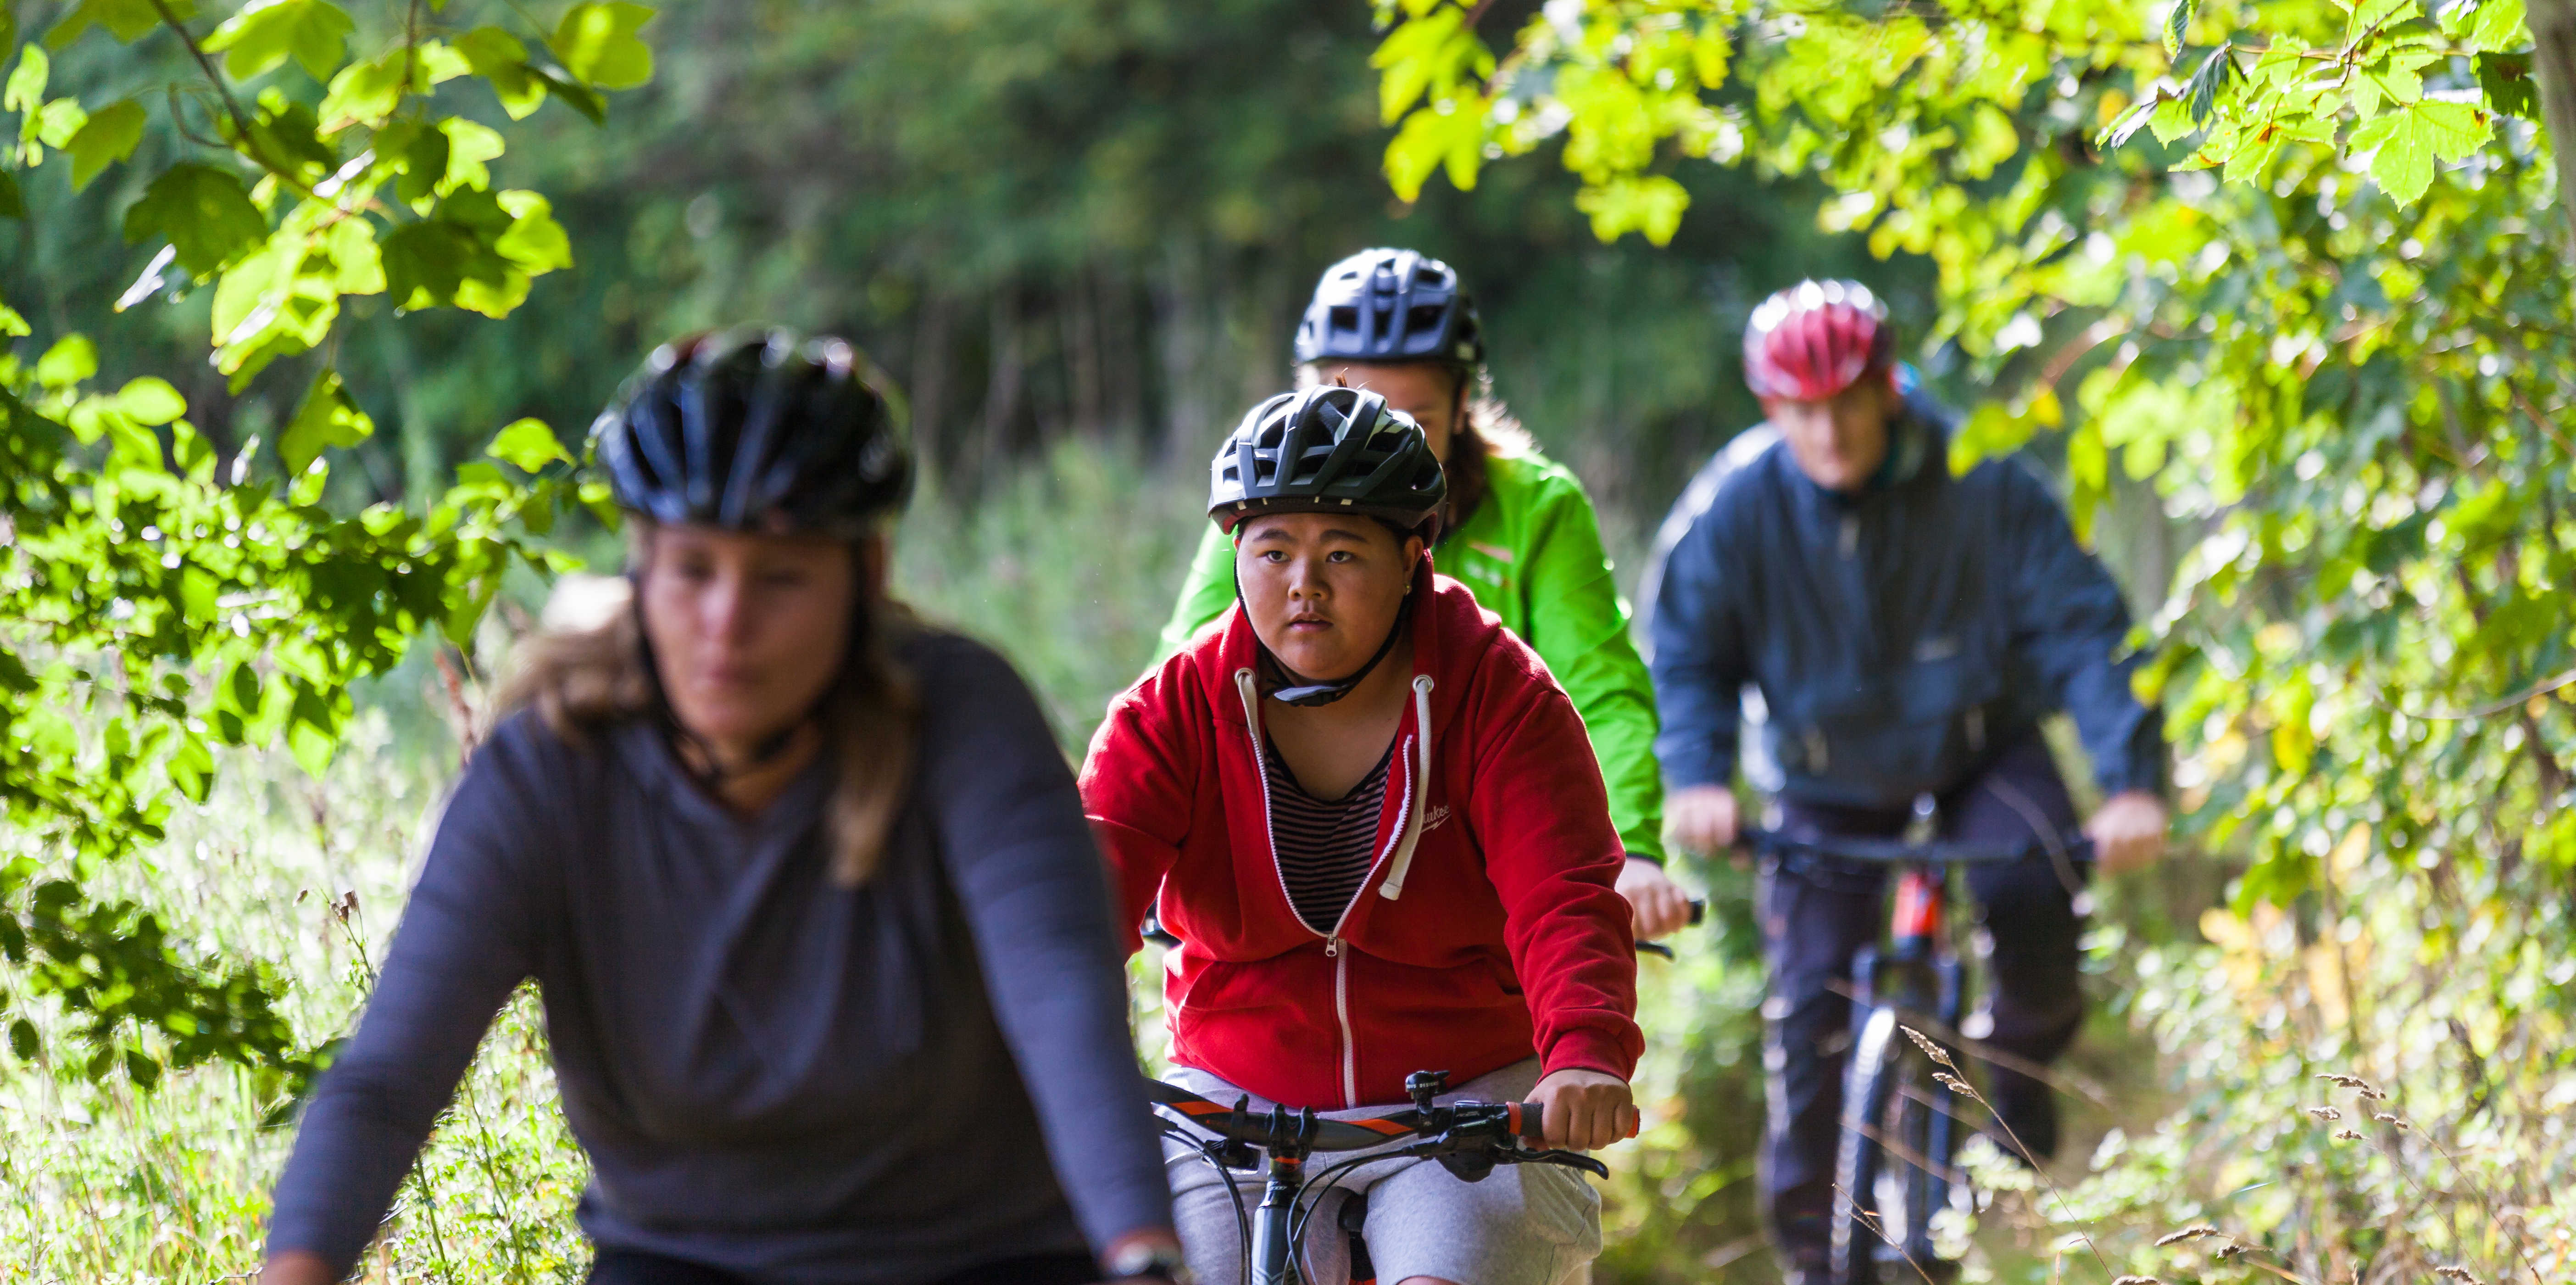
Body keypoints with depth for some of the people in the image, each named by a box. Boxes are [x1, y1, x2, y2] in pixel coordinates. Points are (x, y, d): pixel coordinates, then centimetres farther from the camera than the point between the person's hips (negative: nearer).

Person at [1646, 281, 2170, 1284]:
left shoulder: (1982, 486, -21)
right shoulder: (1736, 506, -18)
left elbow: (2082, 628, -22)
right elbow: (1687, 657, -9)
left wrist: (2130, 783, -33)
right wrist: (1697, 779, -27)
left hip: (1980, 754, -1)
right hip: (1830, 783, 1)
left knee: (2032, 896, -30)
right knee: (1813, 1003, -9)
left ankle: (2023, 1052, 3)